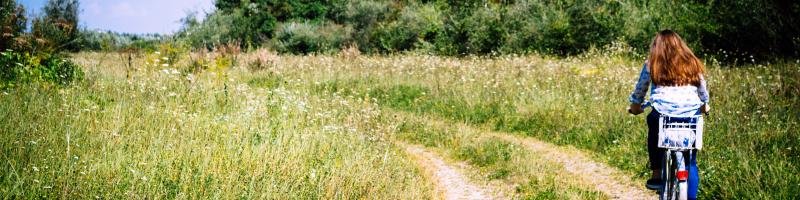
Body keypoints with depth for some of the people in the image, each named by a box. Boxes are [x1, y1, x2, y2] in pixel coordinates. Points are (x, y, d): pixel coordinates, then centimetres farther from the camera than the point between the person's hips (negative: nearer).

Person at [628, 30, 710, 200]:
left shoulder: (651, 65, 9)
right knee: (690, 162, 15)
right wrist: (704, 105, 47)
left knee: (653, 124, 31)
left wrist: (635, 105, 38)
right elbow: (703, 91, 27)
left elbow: (640, 89, 19)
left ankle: (657, 176, 23)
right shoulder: (692, 64, 15)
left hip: (663, 113, -2)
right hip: (691, 113, 2)